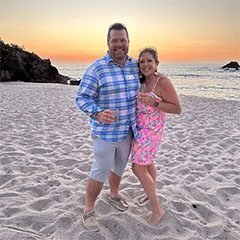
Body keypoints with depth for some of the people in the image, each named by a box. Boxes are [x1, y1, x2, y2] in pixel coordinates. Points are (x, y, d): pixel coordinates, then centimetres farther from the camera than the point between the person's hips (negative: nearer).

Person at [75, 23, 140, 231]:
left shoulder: (135, 65, 2)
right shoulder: (97, 68, -15)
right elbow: (82, 98, -18)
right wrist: (98, 114, -35)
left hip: (127, 131, 6)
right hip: (105, 132, -5)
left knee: (119, 167, 22)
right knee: (100, 172, 5)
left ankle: (114, 195, 49)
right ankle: (88, 210, 27)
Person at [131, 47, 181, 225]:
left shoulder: (163, 82, -19)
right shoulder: (142, 80, 4)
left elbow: (177, 108, -16)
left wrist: (154, 102, -27)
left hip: (152, 130, -8)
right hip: (140, 127, 8)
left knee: (138, 168, -8)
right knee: (147, 161, 22)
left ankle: (157, 210, 7)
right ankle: (152, 193, 44)